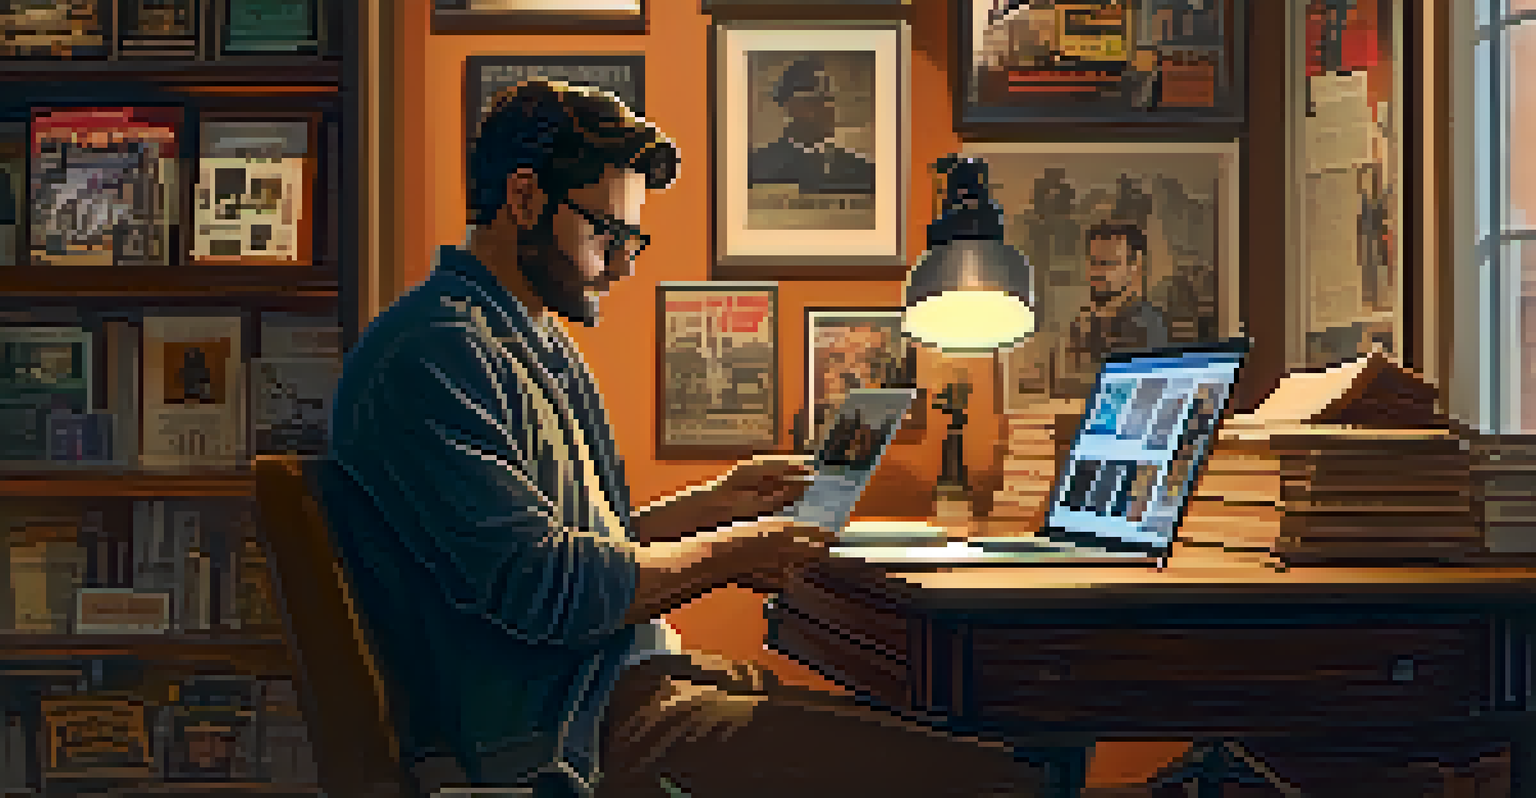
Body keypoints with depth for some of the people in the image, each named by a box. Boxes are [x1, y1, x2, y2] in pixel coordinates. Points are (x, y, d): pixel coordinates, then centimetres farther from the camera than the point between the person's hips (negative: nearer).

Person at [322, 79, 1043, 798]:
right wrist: (725, 554, -8)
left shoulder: (543, 346, 21)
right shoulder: (435, 353, -13)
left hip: (628, 679, 11)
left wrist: (718, 502, 15)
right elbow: (538, 587, -20)